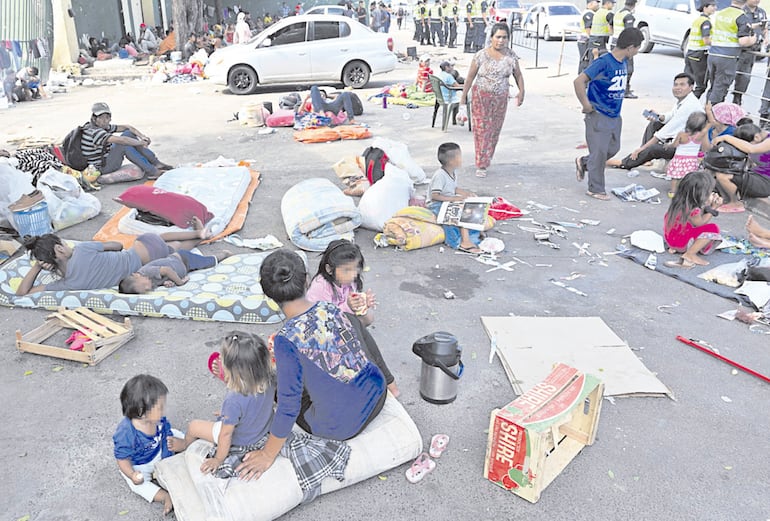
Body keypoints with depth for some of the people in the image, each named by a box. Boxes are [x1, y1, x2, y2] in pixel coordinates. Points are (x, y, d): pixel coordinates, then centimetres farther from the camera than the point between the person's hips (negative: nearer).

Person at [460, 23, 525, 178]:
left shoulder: (511, 56, -1)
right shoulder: (481, 55, -10)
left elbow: (518, 75, 9)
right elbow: (470, 76, -4)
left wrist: (521, 92, -3)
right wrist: (464, 95, -3)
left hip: (500, 98, 3)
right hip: (481, 97, -3)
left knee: (494, 131, 9)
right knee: (481, 130, -5)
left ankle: (486, 161, 24)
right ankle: (481, 165, -1)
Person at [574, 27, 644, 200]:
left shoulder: (622, 62, 6)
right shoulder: (604, 62, -20)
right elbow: (578, 81, -26)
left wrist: (616, 104, 15)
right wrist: (586, 105, -20)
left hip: (615, 115, 8)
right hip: (599, 116, -8)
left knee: (613, 148, 16)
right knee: (599, 152, 0)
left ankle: (583, 162, 36)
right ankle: (595, 189, 13)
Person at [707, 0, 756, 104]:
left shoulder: (719, 13, 12)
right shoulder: (742, 17, -8)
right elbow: (743, 41, -16)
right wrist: (752, 40, 7)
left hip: (712, 54, 6)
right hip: (727, 58, -6)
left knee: (714, 87, 16)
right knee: (720, 89, -1)